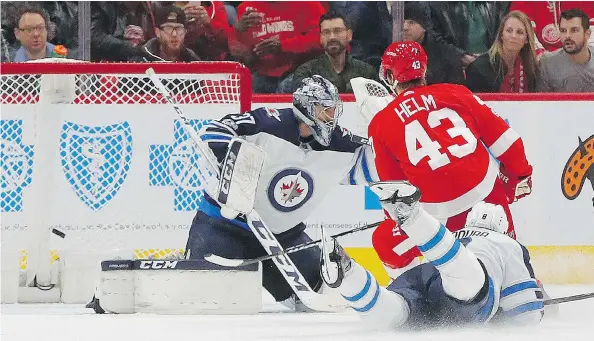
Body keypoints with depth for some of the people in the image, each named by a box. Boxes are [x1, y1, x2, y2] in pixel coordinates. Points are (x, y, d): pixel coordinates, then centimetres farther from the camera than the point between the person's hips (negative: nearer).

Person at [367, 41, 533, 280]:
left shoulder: (381, 124, 8)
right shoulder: (455, 94, 10)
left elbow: (392, 185, 14)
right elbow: (500, 135, 11)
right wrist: (520, 173, 23)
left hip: (438, 206, -3)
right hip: (485, 187, 3)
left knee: (387, 242, 19)